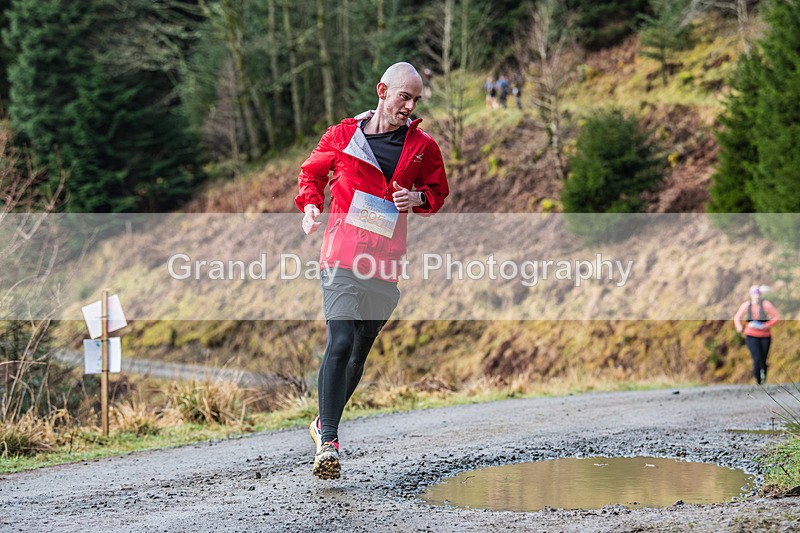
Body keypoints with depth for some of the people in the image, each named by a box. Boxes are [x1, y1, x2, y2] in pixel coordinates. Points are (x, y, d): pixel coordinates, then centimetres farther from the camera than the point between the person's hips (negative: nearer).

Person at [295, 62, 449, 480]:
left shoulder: (423, 147, 9)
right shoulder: (342, 136, 4)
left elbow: (438, 191, 19)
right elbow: (311, 172, 17)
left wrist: (418, 198, -3)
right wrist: (310, 204, -2)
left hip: (387, 263, 3)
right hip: (342, 256, -3)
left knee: (360, 351, 9)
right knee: (341, 344, -16)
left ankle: (326, 423, 30)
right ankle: (328, 444, -17)